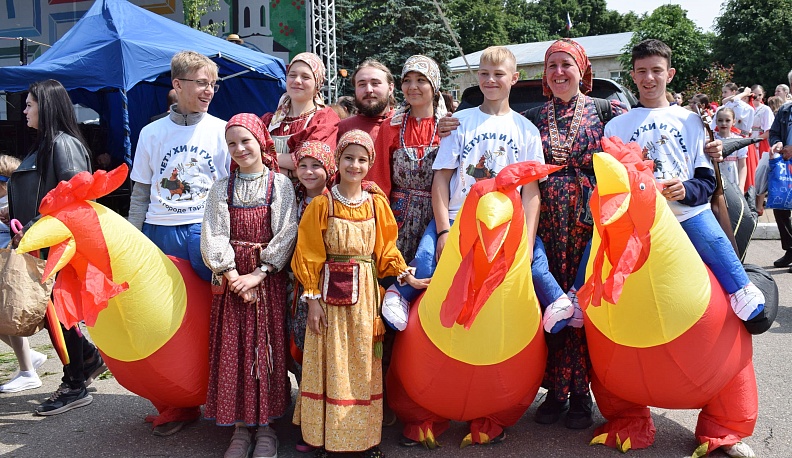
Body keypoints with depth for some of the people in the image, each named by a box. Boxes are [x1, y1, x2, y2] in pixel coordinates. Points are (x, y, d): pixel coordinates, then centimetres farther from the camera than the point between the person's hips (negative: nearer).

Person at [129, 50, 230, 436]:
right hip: (160, 232, 2)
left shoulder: (221, 130, 3)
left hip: (206, 231, -2)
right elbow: (141, 194, 12)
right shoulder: (152, 133, 8)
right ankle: (175, 405, 18)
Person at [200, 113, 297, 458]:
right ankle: (241, 424, 15)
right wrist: (234, 275, -11)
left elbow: (286, 234, -5)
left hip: (268, 276, -2)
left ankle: (265, 424, 14)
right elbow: (214, 236, 1)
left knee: (267, 347, 1)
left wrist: (258, 274, -14)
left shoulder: (280, 184, 1)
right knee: (232, 348, 3)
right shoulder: (222, 188, 7)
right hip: (231, 277, 2)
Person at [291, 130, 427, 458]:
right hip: (330, 289, -2)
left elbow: (386, 248, 7)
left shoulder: (376, 203, 4)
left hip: (365, 292, 2)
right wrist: (313, 298, -8)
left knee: (364, 362, 9)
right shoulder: (321, 204, -3)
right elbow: (309, 255, -4)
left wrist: (405, 275, -7)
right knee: (330, 363, 3)